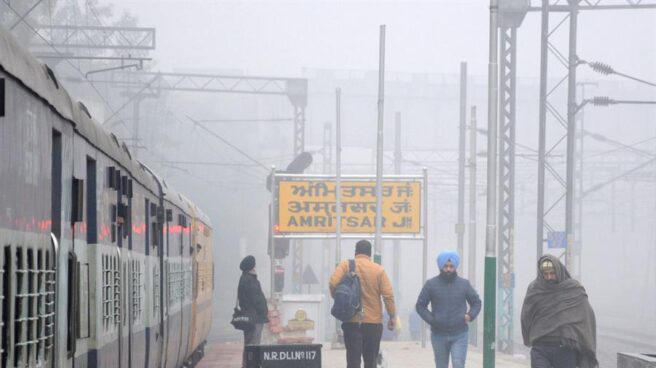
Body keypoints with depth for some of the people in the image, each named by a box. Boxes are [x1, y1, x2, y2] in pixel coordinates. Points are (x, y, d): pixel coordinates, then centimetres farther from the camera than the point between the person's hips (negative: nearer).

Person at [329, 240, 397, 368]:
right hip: (374, 322, 1)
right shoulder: (379, 270, 0)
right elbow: (388, 295, -5)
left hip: (352, 321, -1)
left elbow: (333, 283, -15)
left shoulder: (346, 265, -1)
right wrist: (392, 316, 2)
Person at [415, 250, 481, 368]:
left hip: (460, 336, -1)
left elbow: (476, 302, 13)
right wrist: (431, 320, -10)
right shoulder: (431, 284, -1)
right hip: (439, 335, 1)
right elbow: (420, 305, 3)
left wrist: (470, 315, -5)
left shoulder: (464, 284, 3)